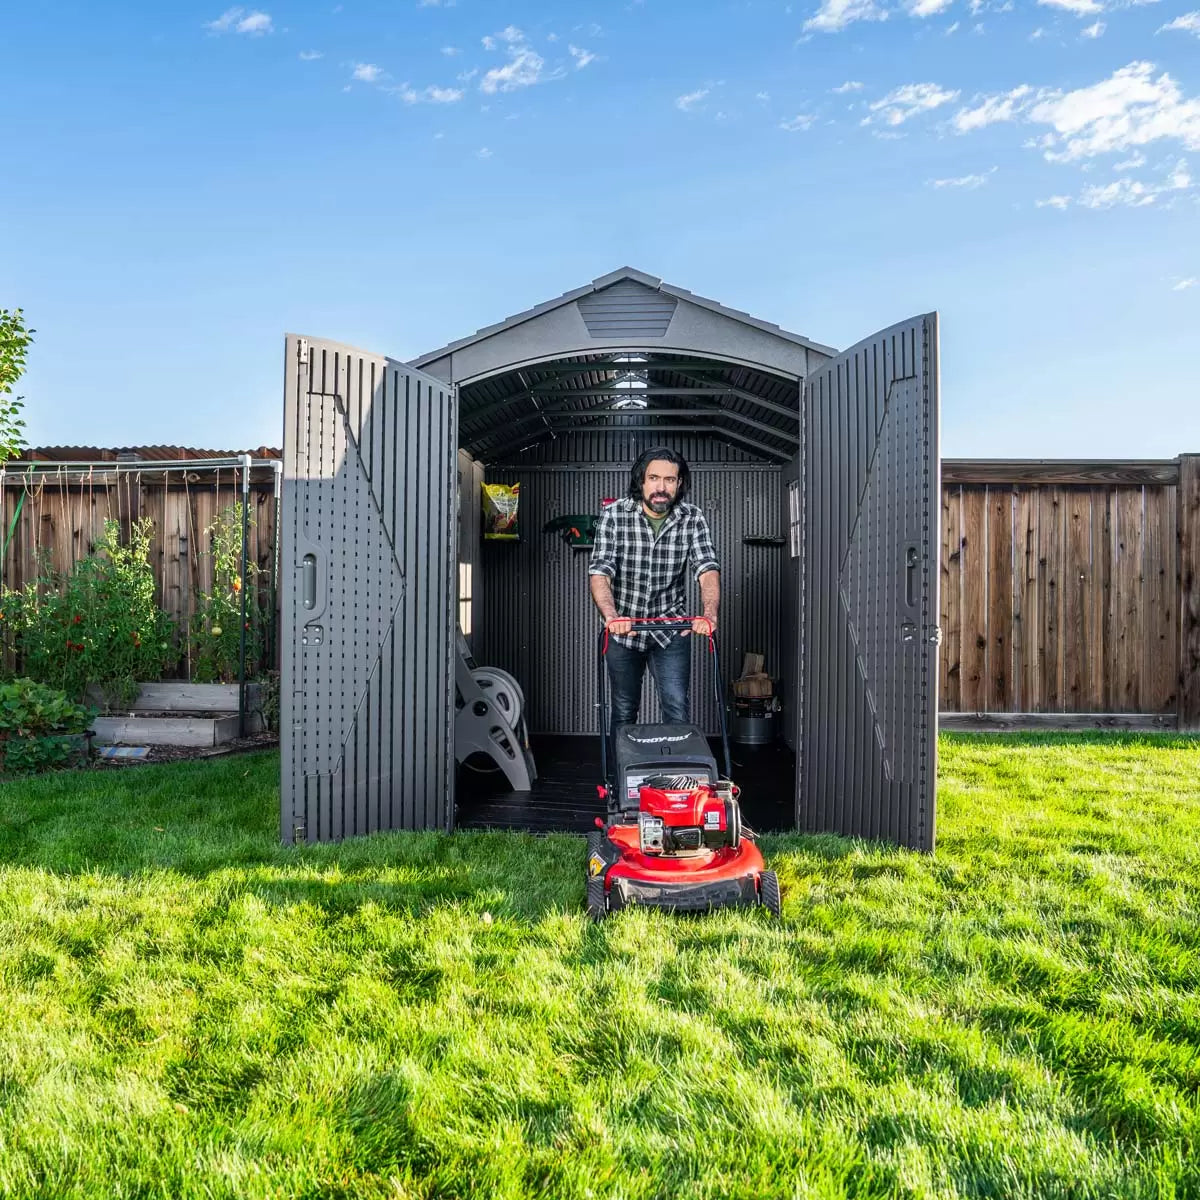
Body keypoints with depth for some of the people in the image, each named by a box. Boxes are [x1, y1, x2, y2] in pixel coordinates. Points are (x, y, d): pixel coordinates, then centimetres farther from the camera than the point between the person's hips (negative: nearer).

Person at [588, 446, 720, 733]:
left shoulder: (693, 519, -9)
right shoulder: (614, 515, -14)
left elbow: (707, 569, -20)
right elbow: (599, 571, -22)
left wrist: (709, 614, -39)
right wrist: (611, 616, -41)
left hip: (672, 629, 1)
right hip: (623, 628, 0)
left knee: (677, 710, -5)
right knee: (624, 711, 12)